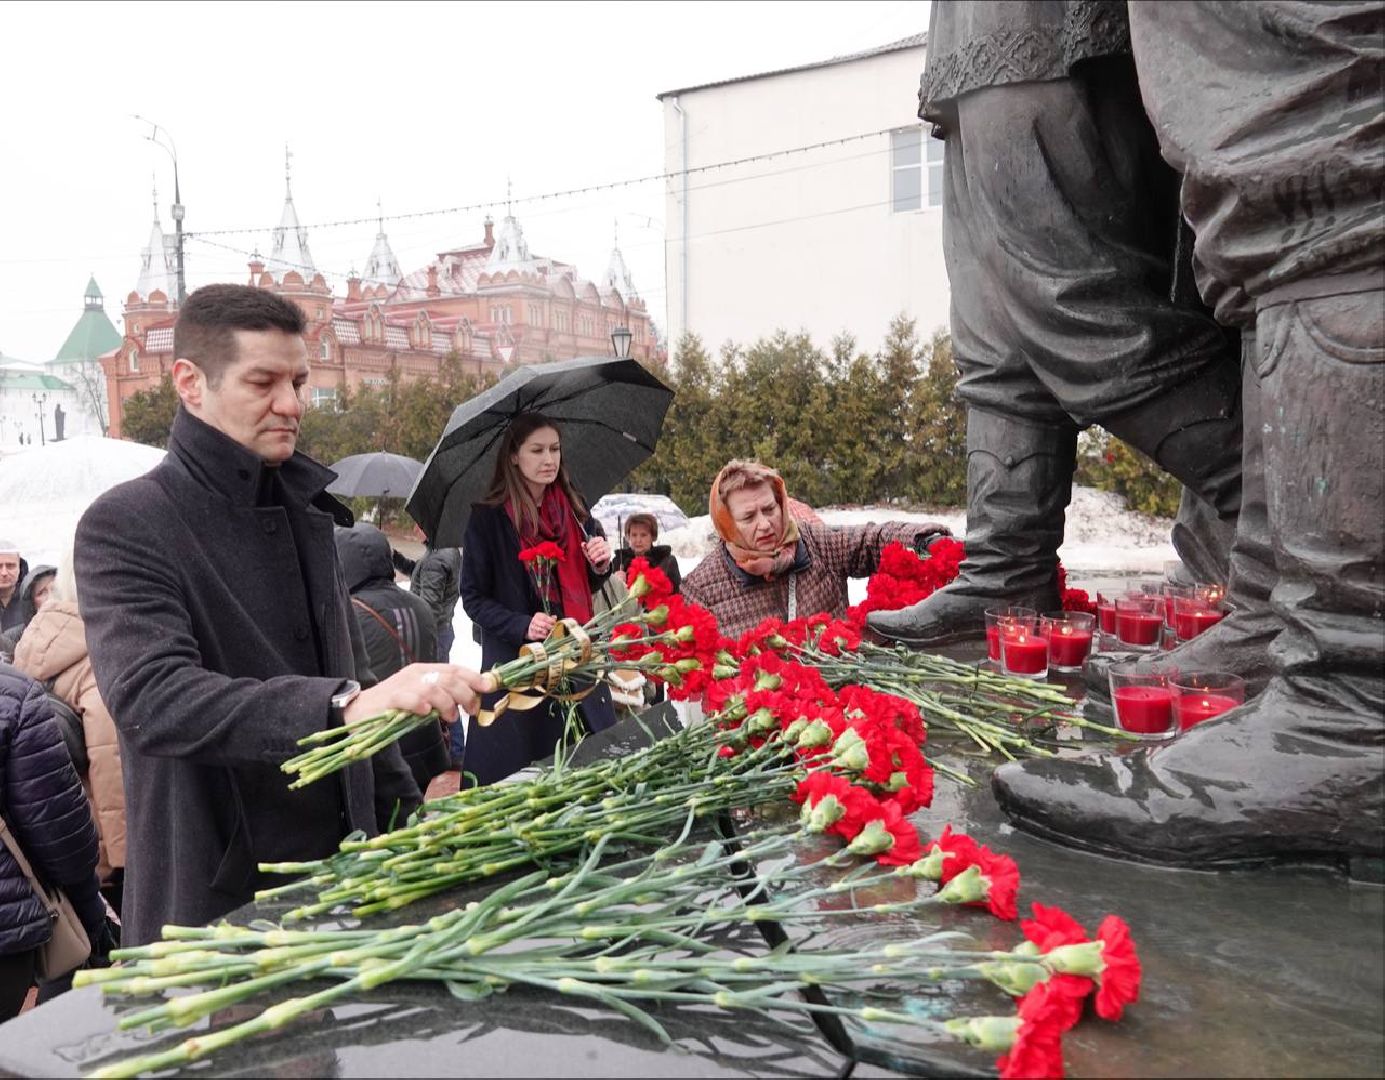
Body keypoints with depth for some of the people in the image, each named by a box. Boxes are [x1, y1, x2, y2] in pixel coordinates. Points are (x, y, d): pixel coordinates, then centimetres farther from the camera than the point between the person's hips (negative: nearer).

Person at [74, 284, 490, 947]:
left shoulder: (306, 510, 9)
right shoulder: (124, 527, -12)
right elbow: (150, 697, -27)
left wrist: (406, 815, 13)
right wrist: (345, 704, -40)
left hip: (346, 870, 6)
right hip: (215, 901, -6)